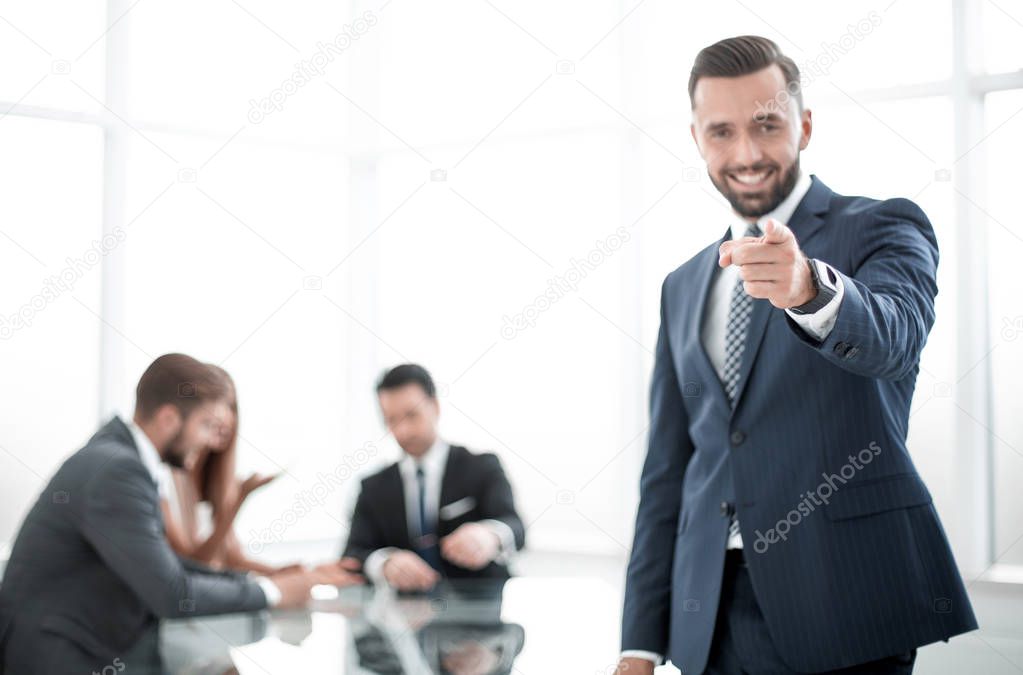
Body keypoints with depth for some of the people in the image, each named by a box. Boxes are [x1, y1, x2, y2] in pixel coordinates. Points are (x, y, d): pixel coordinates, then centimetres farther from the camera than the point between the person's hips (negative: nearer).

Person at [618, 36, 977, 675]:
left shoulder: (884, 228, -1)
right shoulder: (684, 287, 14)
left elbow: (891, 337, -23)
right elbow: (667, 469, 14)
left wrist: (808, 288, -45)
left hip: (842, 606, -4)